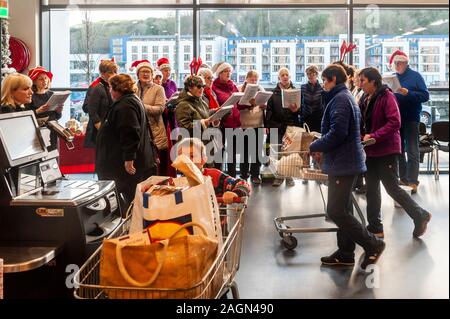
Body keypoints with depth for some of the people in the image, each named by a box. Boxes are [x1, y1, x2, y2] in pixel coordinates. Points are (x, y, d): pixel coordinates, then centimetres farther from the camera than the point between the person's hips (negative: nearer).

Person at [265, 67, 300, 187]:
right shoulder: (274, 93, 8)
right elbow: (269, 110, 4)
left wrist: (296, 109, -17)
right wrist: (267, 125, -4)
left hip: (292, 126, 0)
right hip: (277, 126, 0)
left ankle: (289, 176, 13)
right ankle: (279, 175, 11)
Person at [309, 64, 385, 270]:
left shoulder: (340, 99, -15)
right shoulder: (345, 97, 19)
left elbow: (337, 133, -25)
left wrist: (314, 147, -12)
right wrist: (322, 148, 13)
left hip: (343, 164, -11)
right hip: (345, 162, 11)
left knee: (336, 212, -9)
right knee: (342, 211, 13)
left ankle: (372, 245, -3)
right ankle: (345, 254, 20)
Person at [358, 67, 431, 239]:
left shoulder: (387, 96, -14)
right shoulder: (366, 99, 10)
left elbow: (394, 122, -22)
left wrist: (374, 136, -25)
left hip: (387, 150, -8)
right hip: (371, 151, 8)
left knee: (392, 188, -3)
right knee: (372, 189, 9)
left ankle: (420, 215, 14)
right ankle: (375, 227, 17)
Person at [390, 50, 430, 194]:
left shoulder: (415, 76, -4)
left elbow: (425, 96, -10)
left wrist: (408, 93, -22)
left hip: (410, 118, -5)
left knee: (412, 151, -5)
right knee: (398, 150, 10)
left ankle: (413, 181, -6)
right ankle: (403, 178, 19)